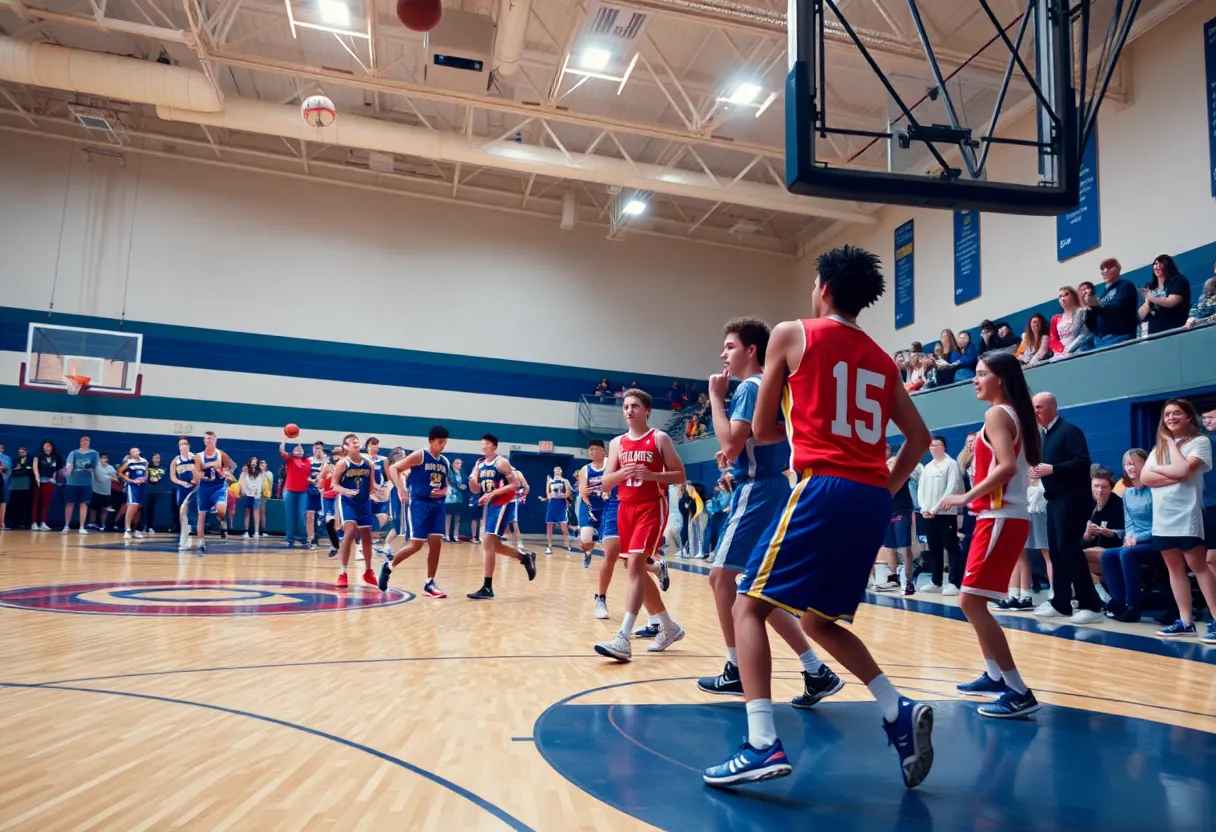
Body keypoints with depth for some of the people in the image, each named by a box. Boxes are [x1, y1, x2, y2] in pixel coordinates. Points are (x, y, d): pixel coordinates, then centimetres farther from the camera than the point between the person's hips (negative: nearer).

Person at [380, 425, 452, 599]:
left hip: (436, 505, 6)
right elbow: (393, 468, -9)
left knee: (436, 543, 0)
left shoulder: (445, 462, 12)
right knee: (416, 544, -8)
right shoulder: (419, 455, -8)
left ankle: (429, 584, 9)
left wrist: (444, 491, -1)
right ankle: (388, 566, 16)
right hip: (418, 503, -6)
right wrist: (400, 488, -22)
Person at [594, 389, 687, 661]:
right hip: (626, 509, 6)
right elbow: (605, 484, 7)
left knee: (636, 564, -19)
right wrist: (622, 473, -14)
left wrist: (651, 475, -19)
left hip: (652, 507, -6)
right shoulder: (617, 443, 11)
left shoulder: (660, 438, -1)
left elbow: (680, 476, -3)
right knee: (638, 570, 10)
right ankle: (669, 627, 28)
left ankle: (623, 639, -23)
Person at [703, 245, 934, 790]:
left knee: (750, 606, 0)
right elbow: (919, 437, 21)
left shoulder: (792, 335, 4)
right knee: (819, 621, 21)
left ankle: (762, 744, -12)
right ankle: (900, 712, 9)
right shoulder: (881, 359, 20)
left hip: (825, 490, -7)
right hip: (873, 498, 7)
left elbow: (762, 430, 8)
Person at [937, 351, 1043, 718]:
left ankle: (1019, 693, -10)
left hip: (1001, 519, -10)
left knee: (971, 602, -11)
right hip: (1006, 517, 10)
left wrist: (967, 496, -22)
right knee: (975, 601, 19)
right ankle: (995, 675, 29)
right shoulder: (1014, 414, 17)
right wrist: (979, 450, 16)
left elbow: (1007, 466, -25)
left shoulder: (997, 414, -12)